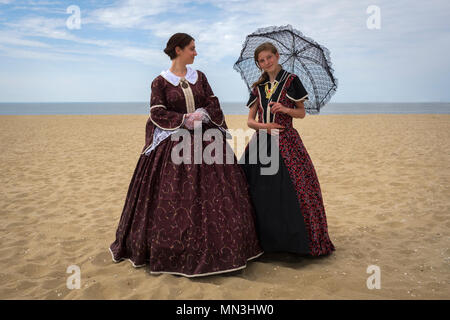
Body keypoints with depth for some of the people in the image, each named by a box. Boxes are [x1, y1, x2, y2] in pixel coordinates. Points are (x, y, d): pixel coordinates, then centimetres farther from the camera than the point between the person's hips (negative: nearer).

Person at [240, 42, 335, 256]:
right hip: (261, 142, 4)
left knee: (292, 192, -10)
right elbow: (250, 121, 12)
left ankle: (296, 239, 5)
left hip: (285, 142, -3)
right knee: (260, 194, 0)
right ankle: (263, 239, 14)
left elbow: (302, 113, 7)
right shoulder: (258, 87, 14)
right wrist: (263, 126, -8)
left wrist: (285, 109, -12)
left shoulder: (291, 80, 4)